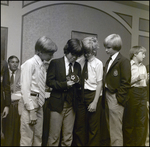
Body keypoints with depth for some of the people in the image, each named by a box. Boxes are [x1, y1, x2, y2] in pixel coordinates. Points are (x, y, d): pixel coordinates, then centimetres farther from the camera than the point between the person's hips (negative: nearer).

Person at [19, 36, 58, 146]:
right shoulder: (30, 64, -12)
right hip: (29, 104, -8)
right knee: (27, 139, 0)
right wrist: (31, 110, -18)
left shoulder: (42, 66, 10)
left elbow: (40, 87, 10)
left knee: (38, 137, 15)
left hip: (39, 105, 8)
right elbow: (25, 89, -16)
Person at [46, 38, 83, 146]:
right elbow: (49, 81, -5)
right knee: (54, 136, 0)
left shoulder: (77, 66, 12)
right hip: (58, 103, -4)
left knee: (68, 136, 9)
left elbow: (79, 85, 16)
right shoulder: (55, 63, -1)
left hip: (72, 104, 4)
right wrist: (65, 84, -17)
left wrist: (77, 82, -7)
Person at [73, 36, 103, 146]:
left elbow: (99, 84, -9)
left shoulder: (98, 63, -7)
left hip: (93, 94, -4)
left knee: (93, 126, 8)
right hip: (81, 94, 4)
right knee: (79, 124, 13)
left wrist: (95, 102, -12)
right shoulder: (80, 62, 3)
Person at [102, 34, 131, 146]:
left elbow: (125, 83, -13)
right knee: (110, 127, 16)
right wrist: (105, 97, 8)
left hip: (116, 99, -8)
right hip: (107, 97, 8)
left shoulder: (124, 61, -9)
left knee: (116, 129, -1)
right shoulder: (108, 62, 15)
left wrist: (119, 99, -15)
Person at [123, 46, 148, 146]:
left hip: (143, 92, 6)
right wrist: (137, 78, -21)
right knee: (130, 120, 6)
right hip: (133, 92, -6)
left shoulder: (143, 67, 13)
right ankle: (128, 143, 22)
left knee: (142, 121, 8)